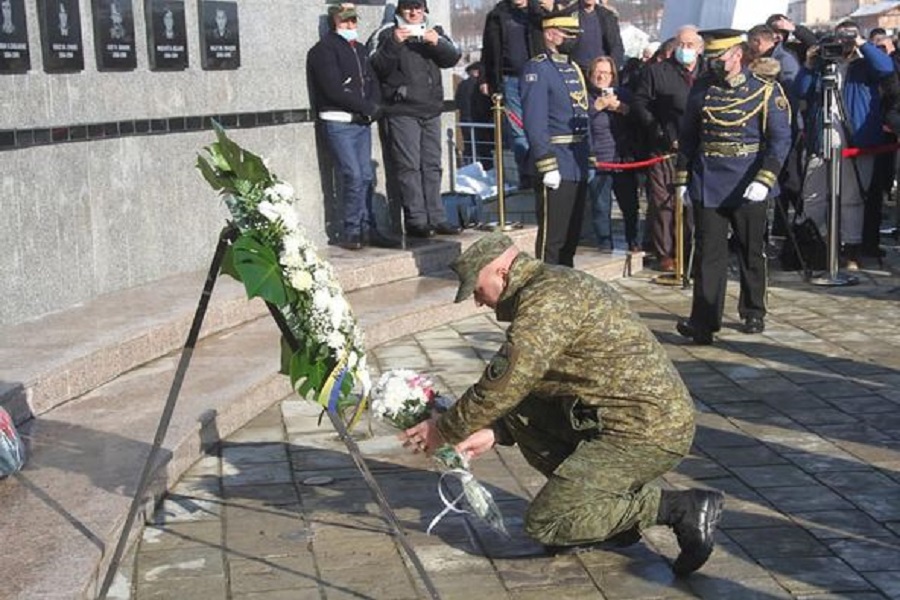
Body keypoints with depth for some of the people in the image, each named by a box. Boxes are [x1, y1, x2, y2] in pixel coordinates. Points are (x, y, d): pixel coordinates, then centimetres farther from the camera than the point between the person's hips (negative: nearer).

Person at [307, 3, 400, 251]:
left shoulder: (359, 49, 20)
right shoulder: (324, 49, -5)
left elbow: (372, 82, 18)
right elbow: (333, 90, -14)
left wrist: (373, 108, -3)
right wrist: (367, 107, -10)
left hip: (362, 121, 7)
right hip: (338, 122, -7)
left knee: (367, 177, 4)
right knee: (353, 175, -12)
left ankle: (367, 229, 10)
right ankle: (352, 231, -4)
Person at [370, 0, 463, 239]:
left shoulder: (435, 32, 15)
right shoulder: (389, 35, 3)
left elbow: (453, 58, 2)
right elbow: (378, 67, -9)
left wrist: (437, 43, -16)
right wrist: (393, 43, -23)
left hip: (431, 110, 5)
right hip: (402, 111, -5)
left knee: (432, 165, 7)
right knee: (409, 166, -8)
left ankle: (436, 218, 12)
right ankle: (416, 220, -9)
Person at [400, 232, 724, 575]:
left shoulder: (547, 298, -16)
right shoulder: (554, 285, 16)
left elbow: (505, 384, -20)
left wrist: (445, 431, -7)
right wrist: (493, 432, 10)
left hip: (649, 431, -10)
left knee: (543, 524, -7)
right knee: (520, 414, 13)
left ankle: (680, 508, -5)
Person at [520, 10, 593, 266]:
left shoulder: (574, 69, 17)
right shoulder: (537, 69, -10)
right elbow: (534, 123, -18)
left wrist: (589, 159, 15)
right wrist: (547, 166, -22)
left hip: (578, 168, 8)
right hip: (556, 168, -8)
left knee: (572, 236, 15)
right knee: (552, 238, -2)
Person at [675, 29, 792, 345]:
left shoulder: (766, 90, -5)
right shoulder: (701, 90, 5)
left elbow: (780, 139, -8)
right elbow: (688, 137, 12)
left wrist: (764, 179, -19)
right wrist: (682, 177, 8)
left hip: (747, 186, -1)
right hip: (707, 185, 2)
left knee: (752, 253, 12)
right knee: (709, 254, -4)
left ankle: (753, 314, 29)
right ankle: (704, 322, -6)